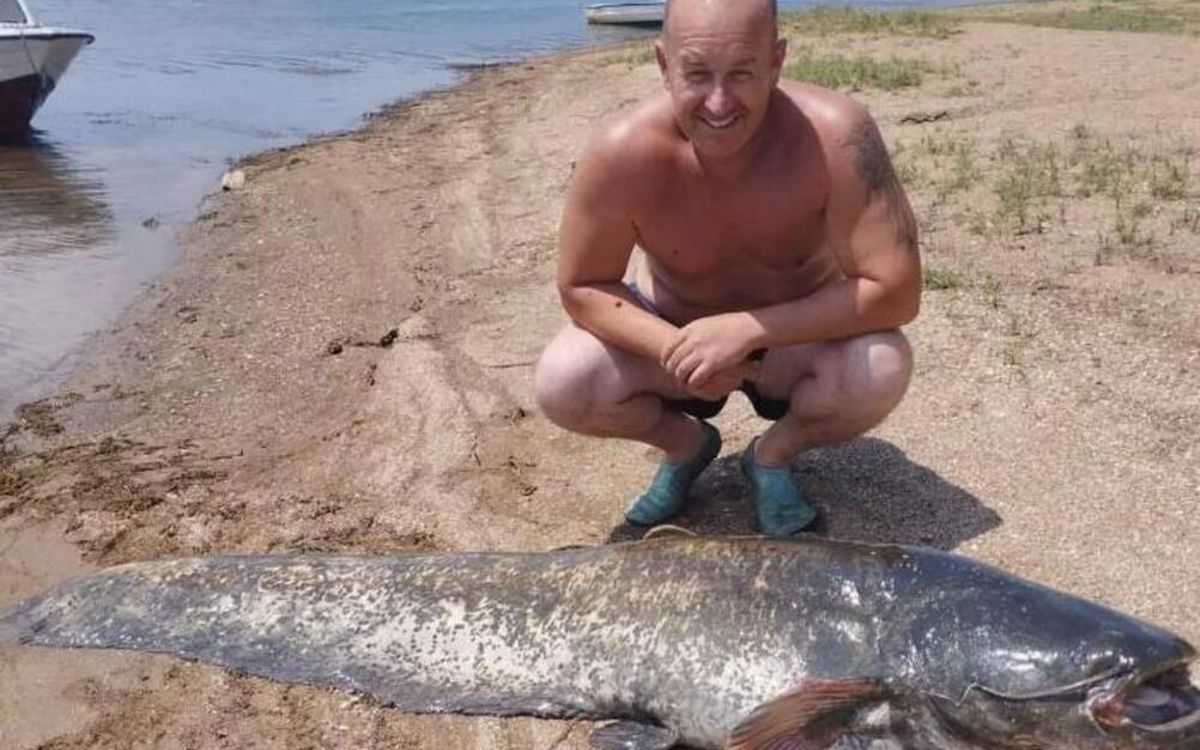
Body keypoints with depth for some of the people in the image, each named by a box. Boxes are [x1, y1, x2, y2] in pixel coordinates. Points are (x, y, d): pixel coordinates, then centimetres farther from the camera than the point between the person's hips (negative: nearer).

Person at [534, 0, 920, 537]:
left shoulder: (835, 136, -30)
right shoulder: (622, 151, -27)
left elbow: (895, 291, -28)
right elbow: (582, 289, -16)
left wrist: (749, 329, -34)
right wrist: (676, 348, -32)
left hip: (798, 339, -1)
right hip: (674, 331, 1)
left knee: (881, 370, -32)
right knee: (561, 385, -24)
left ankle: (774, 453, 3)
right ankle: (686, 444, 10)